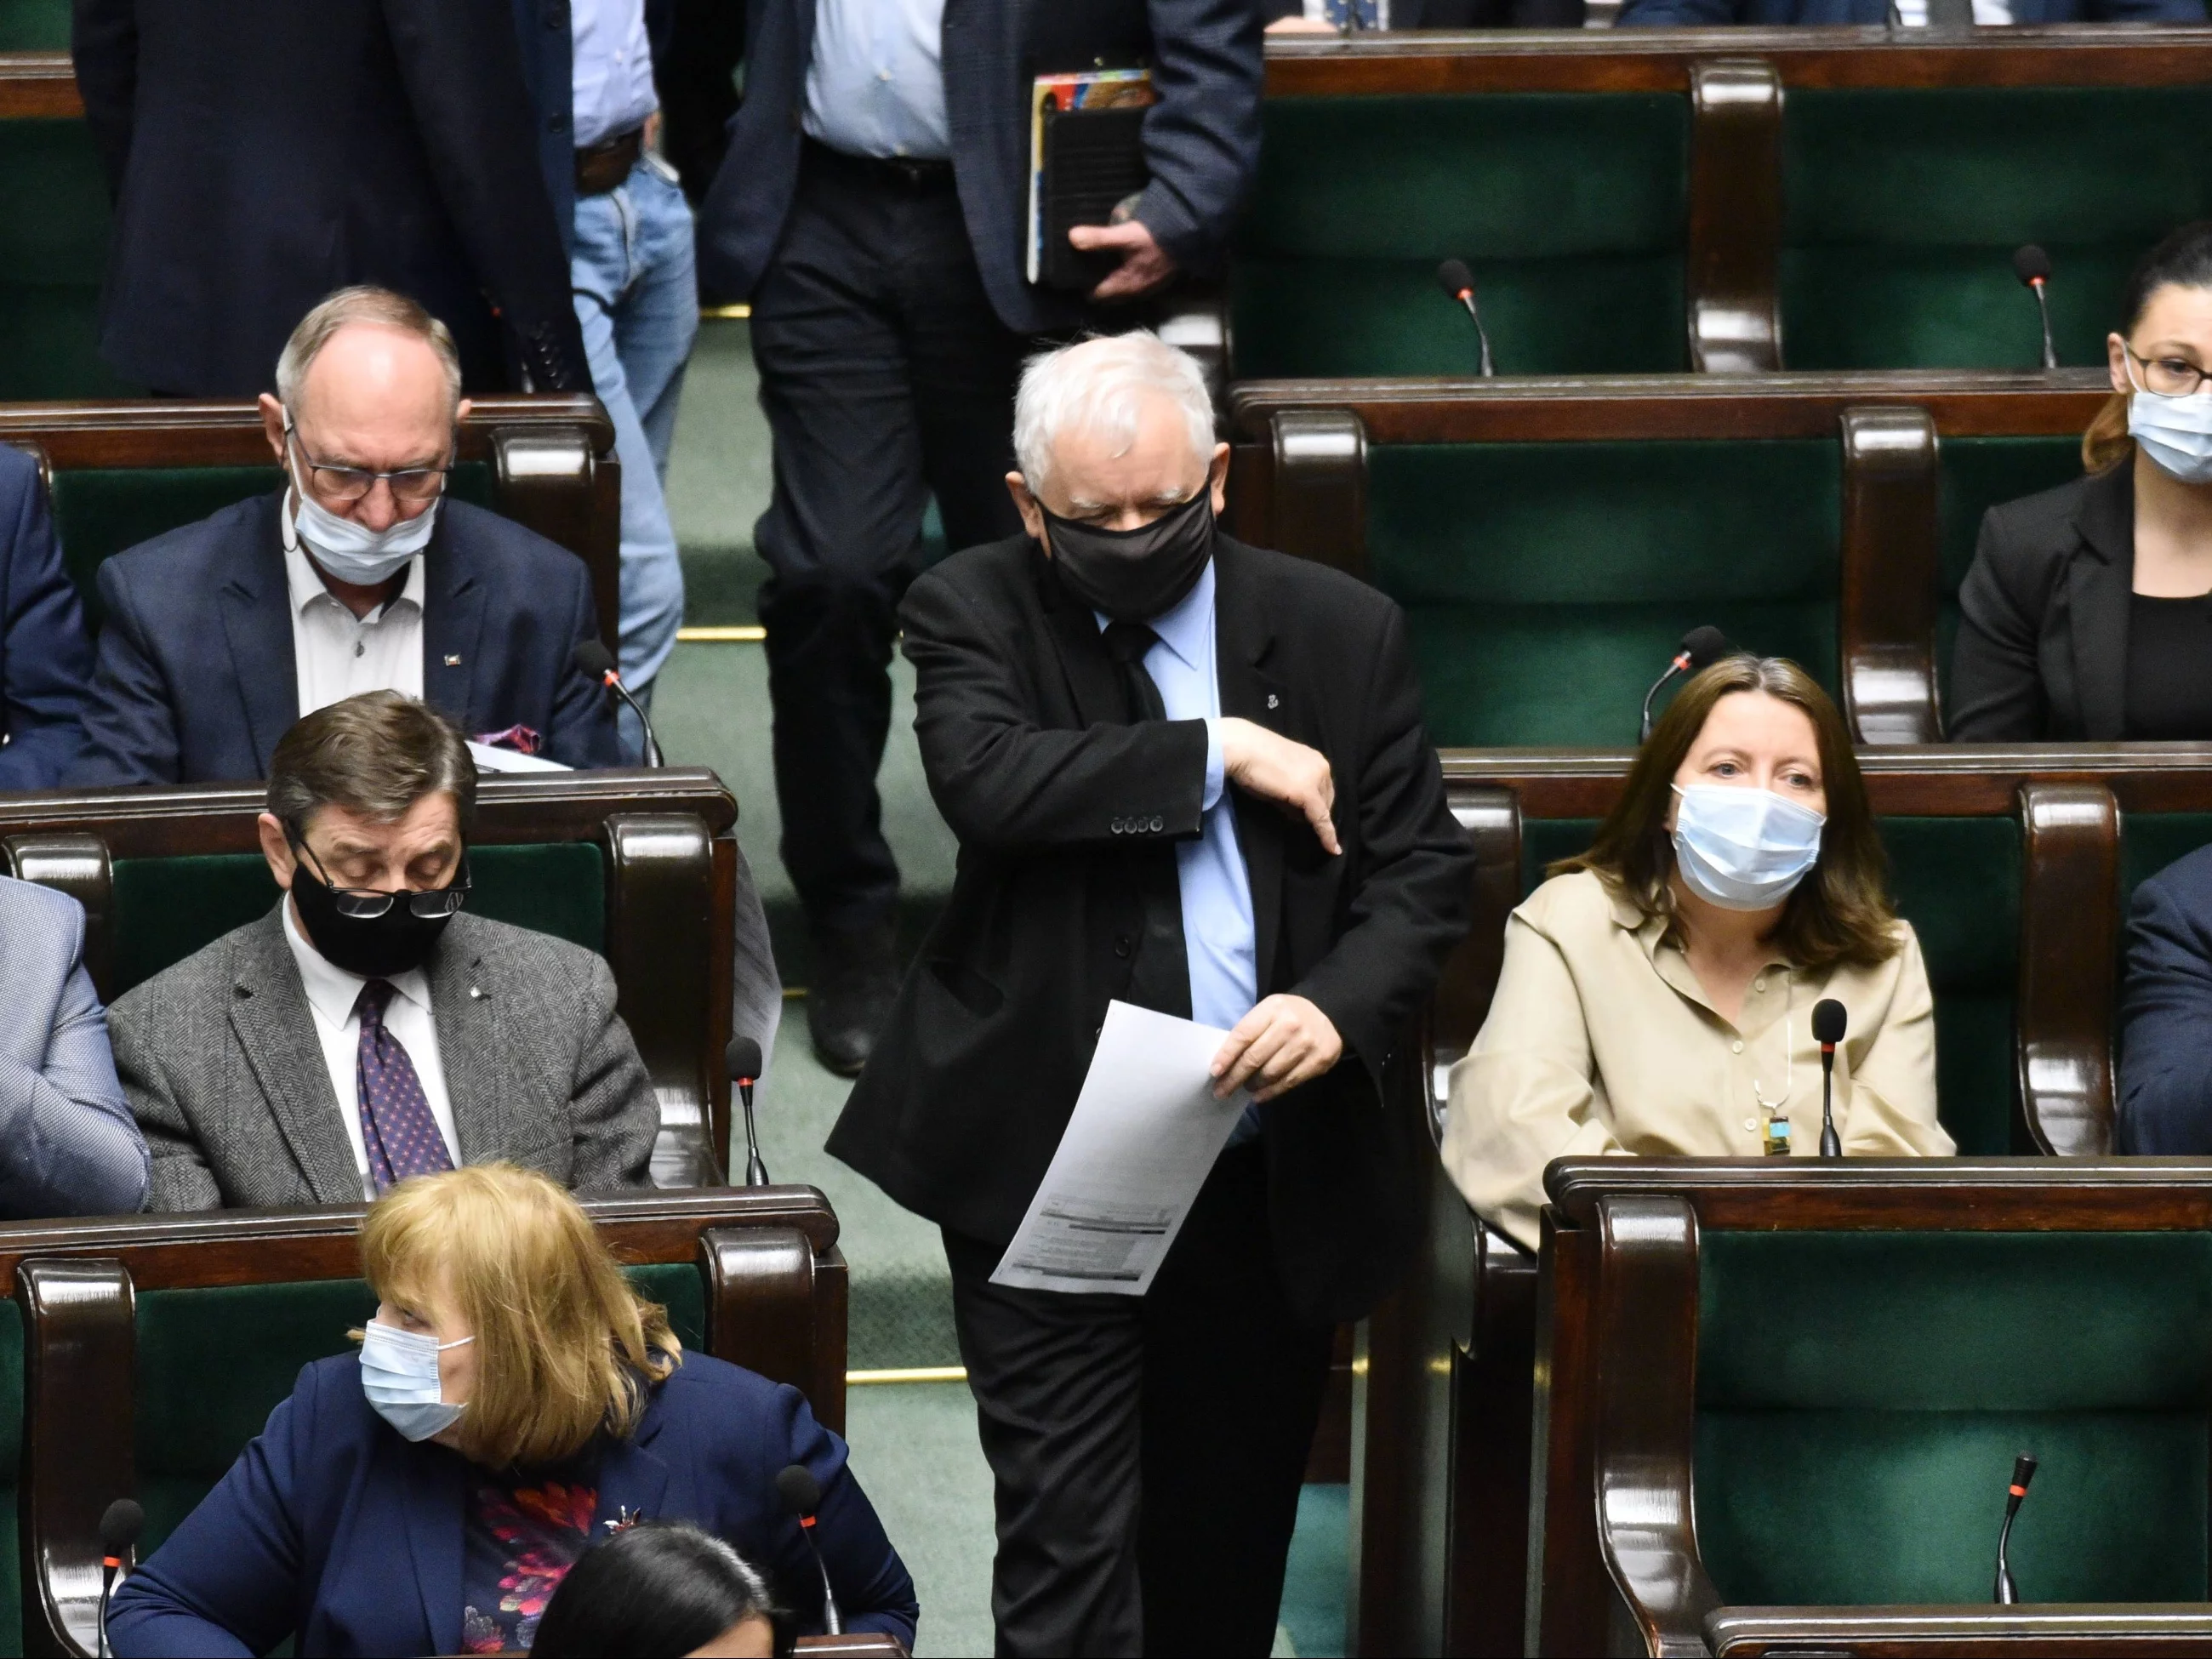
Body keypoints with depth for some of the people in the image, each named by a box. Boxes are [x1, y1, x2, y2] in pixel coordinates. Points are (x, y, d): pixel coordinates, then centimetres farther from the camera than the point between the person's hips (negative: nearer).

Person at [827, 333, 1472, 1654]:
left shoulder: (1343, 631, 5)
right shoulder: (974, 613, 0)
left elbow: (1423, 875, 3)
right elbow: (985, 778, -20)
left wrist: (1341, 1005, -17)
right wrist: (1219, 750, -16)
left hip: (1273, 1173, 3)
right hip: (1045, 1166, -3)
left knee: (1226, 1546, 13)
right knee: (1068, 1543, -9)